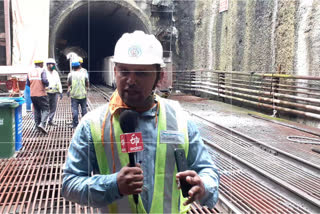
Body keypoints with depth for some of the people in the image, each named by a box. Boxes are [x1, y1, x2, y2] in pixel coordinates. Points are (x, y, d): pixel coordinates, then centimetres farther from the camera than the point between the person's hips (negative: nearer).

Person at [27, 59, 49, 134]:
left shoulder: (30, 72, 9)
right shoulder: (42, 70, -7)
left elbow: (28, 84, 13)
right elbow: (44, 80, -21)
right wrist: (47, 84, 0)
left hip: (32, 94, 6)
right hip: (41, 94, -6)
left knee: (36, 110, 17)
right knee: (45, 109, -1)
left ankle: (37, 124, 20)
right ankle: (42, 124, -17)